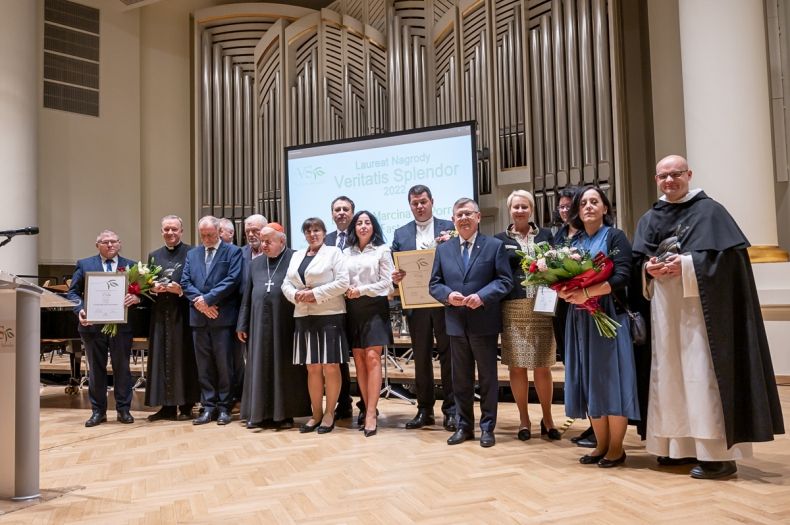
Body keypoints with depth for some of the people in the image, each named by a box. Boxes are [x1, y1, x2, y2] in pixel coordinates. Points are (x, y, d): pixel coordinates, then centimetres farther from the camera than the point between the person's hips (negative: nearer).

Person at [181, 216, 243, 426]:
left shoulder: (233, 251, 1)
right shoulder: (192, 254, 16)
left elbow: (232, 280, -10)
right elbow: (185, 282, 9)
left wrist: (208, 299, -14)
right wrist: (198, 301, -8)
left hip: (223, 317, -4)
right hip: (198, 318, 5)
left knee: (224, 364, 1)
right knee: (204, 365, 8)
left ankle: (224, 407, 10)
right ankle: (208, 407, 15)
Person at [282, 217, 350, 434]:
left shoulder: (334, 252, 1)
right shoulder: (297, 256, 18)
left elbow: (343, 282, -9)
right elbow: (286, 284, 13)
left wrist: (316, 293, -15)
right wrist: (295, 294, -8)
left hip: (330, 315, -5)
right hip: (305, 317, 5)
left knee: (331, 366, -2)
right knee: (312, 367, 8)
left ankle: (329, 413, 9)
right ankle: (316, 413, 16)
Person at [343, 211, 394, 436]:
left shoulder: (382, 250, 3)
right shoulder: (346, 252, 14)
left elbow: (386, 283, -2)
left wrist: (362, 290, -11)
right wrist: (347, 290, -10)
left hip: (374, 307, -4)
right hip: (352, 310, 4)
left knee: (372, 358, -12)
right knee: (359, 360, 2)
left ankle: (371, 413, -12)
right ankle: (368, 408, 9)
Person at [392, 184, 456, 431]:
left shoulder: (449, 227, 4)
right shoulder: (401, 233, 11)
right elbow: (395, 268, 9)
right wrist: (395, 277, -13)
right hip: (415, 305, 3)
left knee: (448, 356, 3)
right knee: (421, 358, 10)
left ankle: (451, 410, 12)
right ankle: (424, 410, 20)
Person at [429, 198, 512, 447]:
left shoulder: (495, 246, 1)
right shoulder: (443, 249, 10)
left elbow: (505, 280, -5)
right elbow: (434, 284, 9)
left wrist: (482, 296, -19)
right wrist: (448, 295, -12)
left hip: (485, 322, -3)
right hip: (456, 323, 3)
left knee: (488, 378, 6)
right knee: (461, 379, 12)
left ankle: (487, 428, 18)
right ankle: (463, 426, 24)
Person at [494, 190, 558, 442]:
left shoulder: (545, 235, 10)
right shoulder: (500, 239, 7)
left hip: (541, 309, 1)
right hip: (513, 310, 0)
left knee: (542, 367, 5)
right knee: (517, 366, 4)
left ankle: (547, 419, 20)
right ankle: (524, 419, 17)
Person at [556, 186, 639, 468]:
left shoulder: (615, 236, -1)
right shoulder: (573, 242, 15)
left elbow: (622, 277, -13)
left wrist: (587, 292, -22)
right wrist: (564, 292, -9)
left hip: (608, 317, -5)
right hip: (580, 319, 5)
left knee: (611, 378, -2)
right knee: (589, 381, 7)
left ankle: (616, 447, 9)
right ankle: (601, 444, 17)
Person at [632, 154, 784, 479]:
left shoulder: (709, 211, 0)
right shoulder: (650, 219, 15)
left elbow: (728, 255, -10)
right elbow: (637, 259, 12)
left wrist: (687, 265, -19)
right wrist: (649, 269, -10)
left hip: (698, 306, -5)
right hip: (664, 309, 6)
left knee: (703, 375, -8)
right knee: (671, 374, 7)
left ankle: (717, 453, -3)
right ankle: (680, 444, 16)